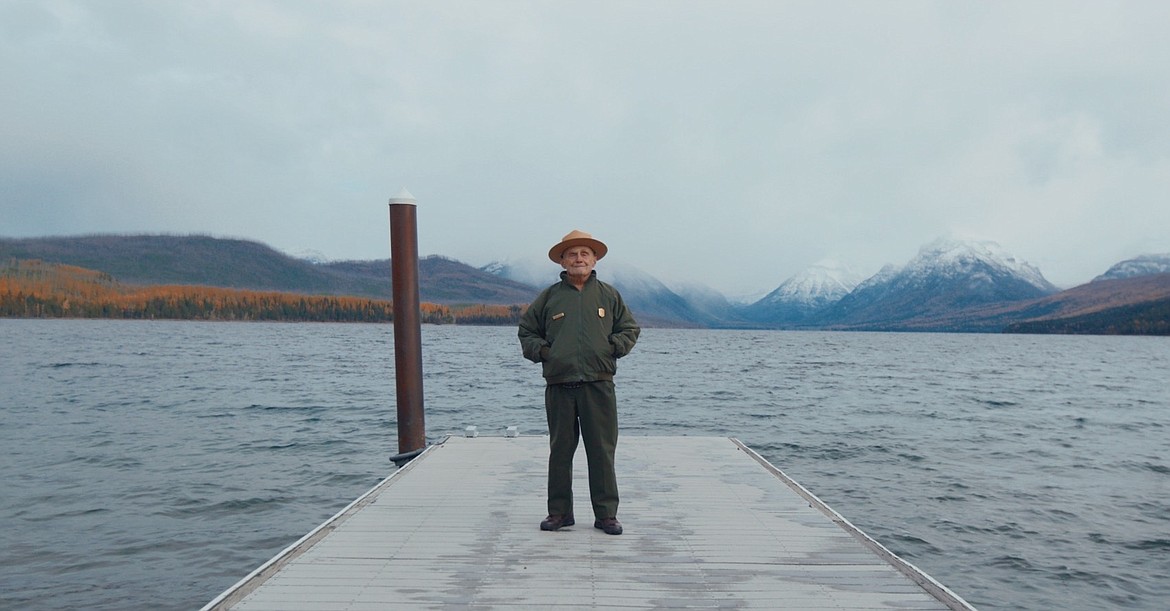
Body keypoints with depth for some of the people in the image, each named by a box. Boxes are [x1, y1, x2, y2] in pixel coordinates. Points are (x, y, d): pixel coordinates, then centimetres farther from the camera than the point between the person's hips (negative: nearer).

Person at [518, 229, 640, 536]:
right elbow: (526, 331, 18)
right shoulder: (548, 297, 9)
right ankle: (560, 511, 18)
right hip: (559, 387, 0)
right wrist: (541, 350, 2)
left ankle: (606, 513, 11)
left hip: (598, 386, 0)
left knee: (602, 451, 1)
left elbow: (630, 328, 18)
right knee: (560, 451, 7)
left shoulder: (609, 296, 10)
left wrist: (614, 347, 2)